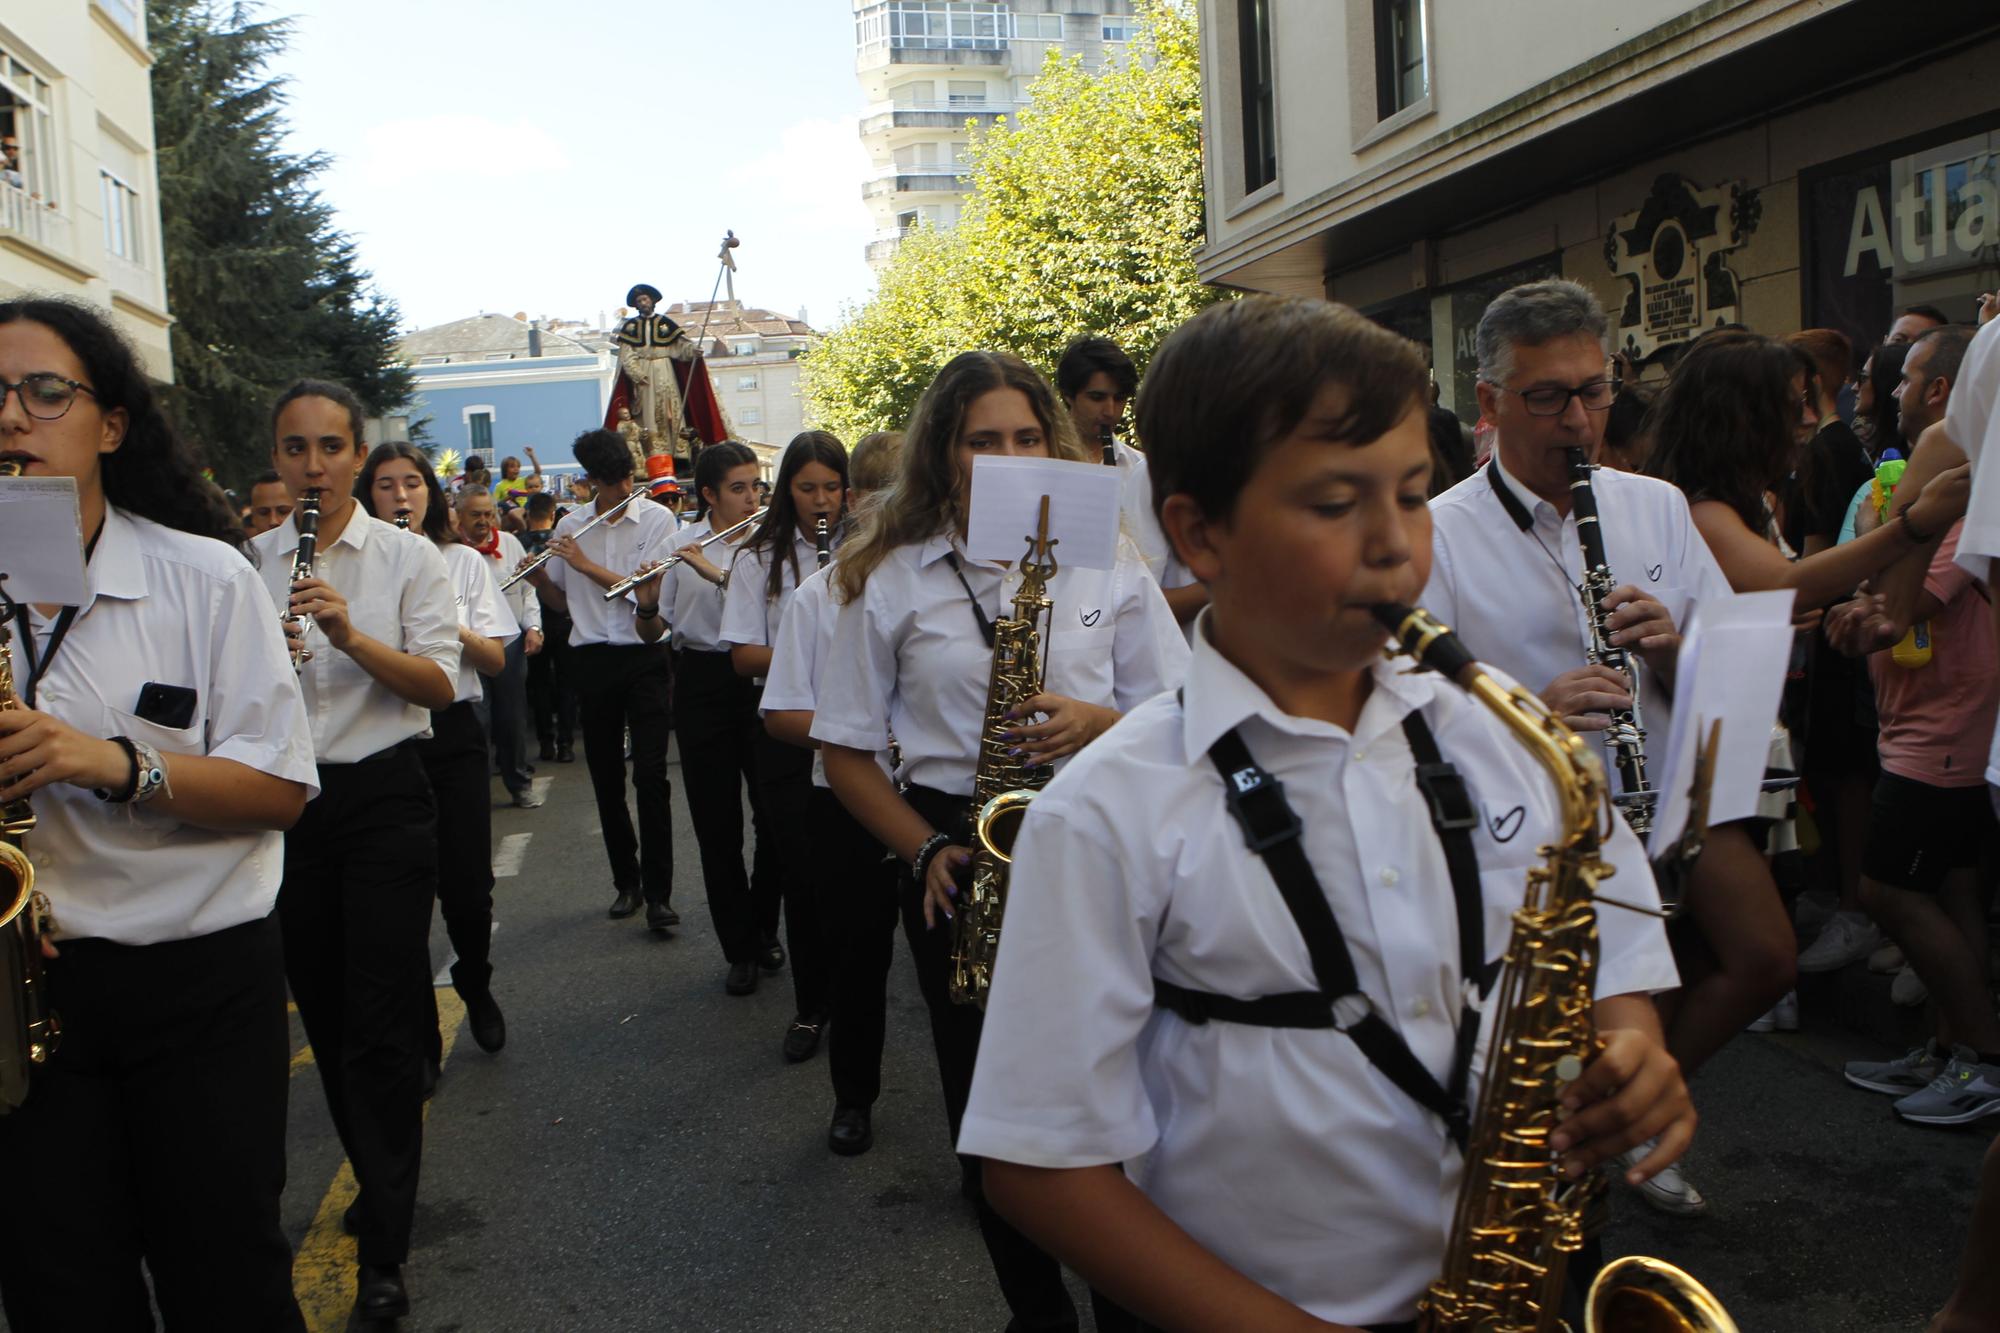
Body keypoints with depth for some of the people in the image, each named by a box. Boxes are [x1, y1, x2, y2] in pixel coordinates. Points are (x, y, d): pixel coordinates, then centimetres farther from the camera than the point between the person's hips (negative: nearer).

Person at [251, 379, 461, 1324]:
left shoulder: (408, 557, -1)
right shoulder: (247, 563, 8)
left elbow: (440, 683, -9)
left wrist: (351, 635, -24)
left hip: (381, 799, -3)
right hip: (283, 803, 4)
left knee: (383, 1024, -4)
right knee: (325, 1016, 13)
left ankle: (384, 1251, 3)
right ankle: (379, 1181, 33)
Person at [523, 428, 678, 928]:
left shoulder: (657, 519, -3)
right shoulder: (569, 526, 7)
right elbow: (562, 601, 15)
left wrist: (586, 564, -16)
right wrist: (538, 575, -6)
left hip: (645, 657, -3)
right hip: (592, 660, 4)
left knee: (650, 777, -9)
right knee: (606, 779, 8)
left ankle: (658, 893, -6)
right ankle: (626, 882, 21)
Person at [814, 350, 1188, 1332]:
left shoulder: (1106, 560, 4)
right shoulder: (892, 579, 2)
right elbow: (845, 747, 4)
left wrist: (1101, 722, -16)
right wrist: (926, 851, -9)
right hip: (961, 852, 1)